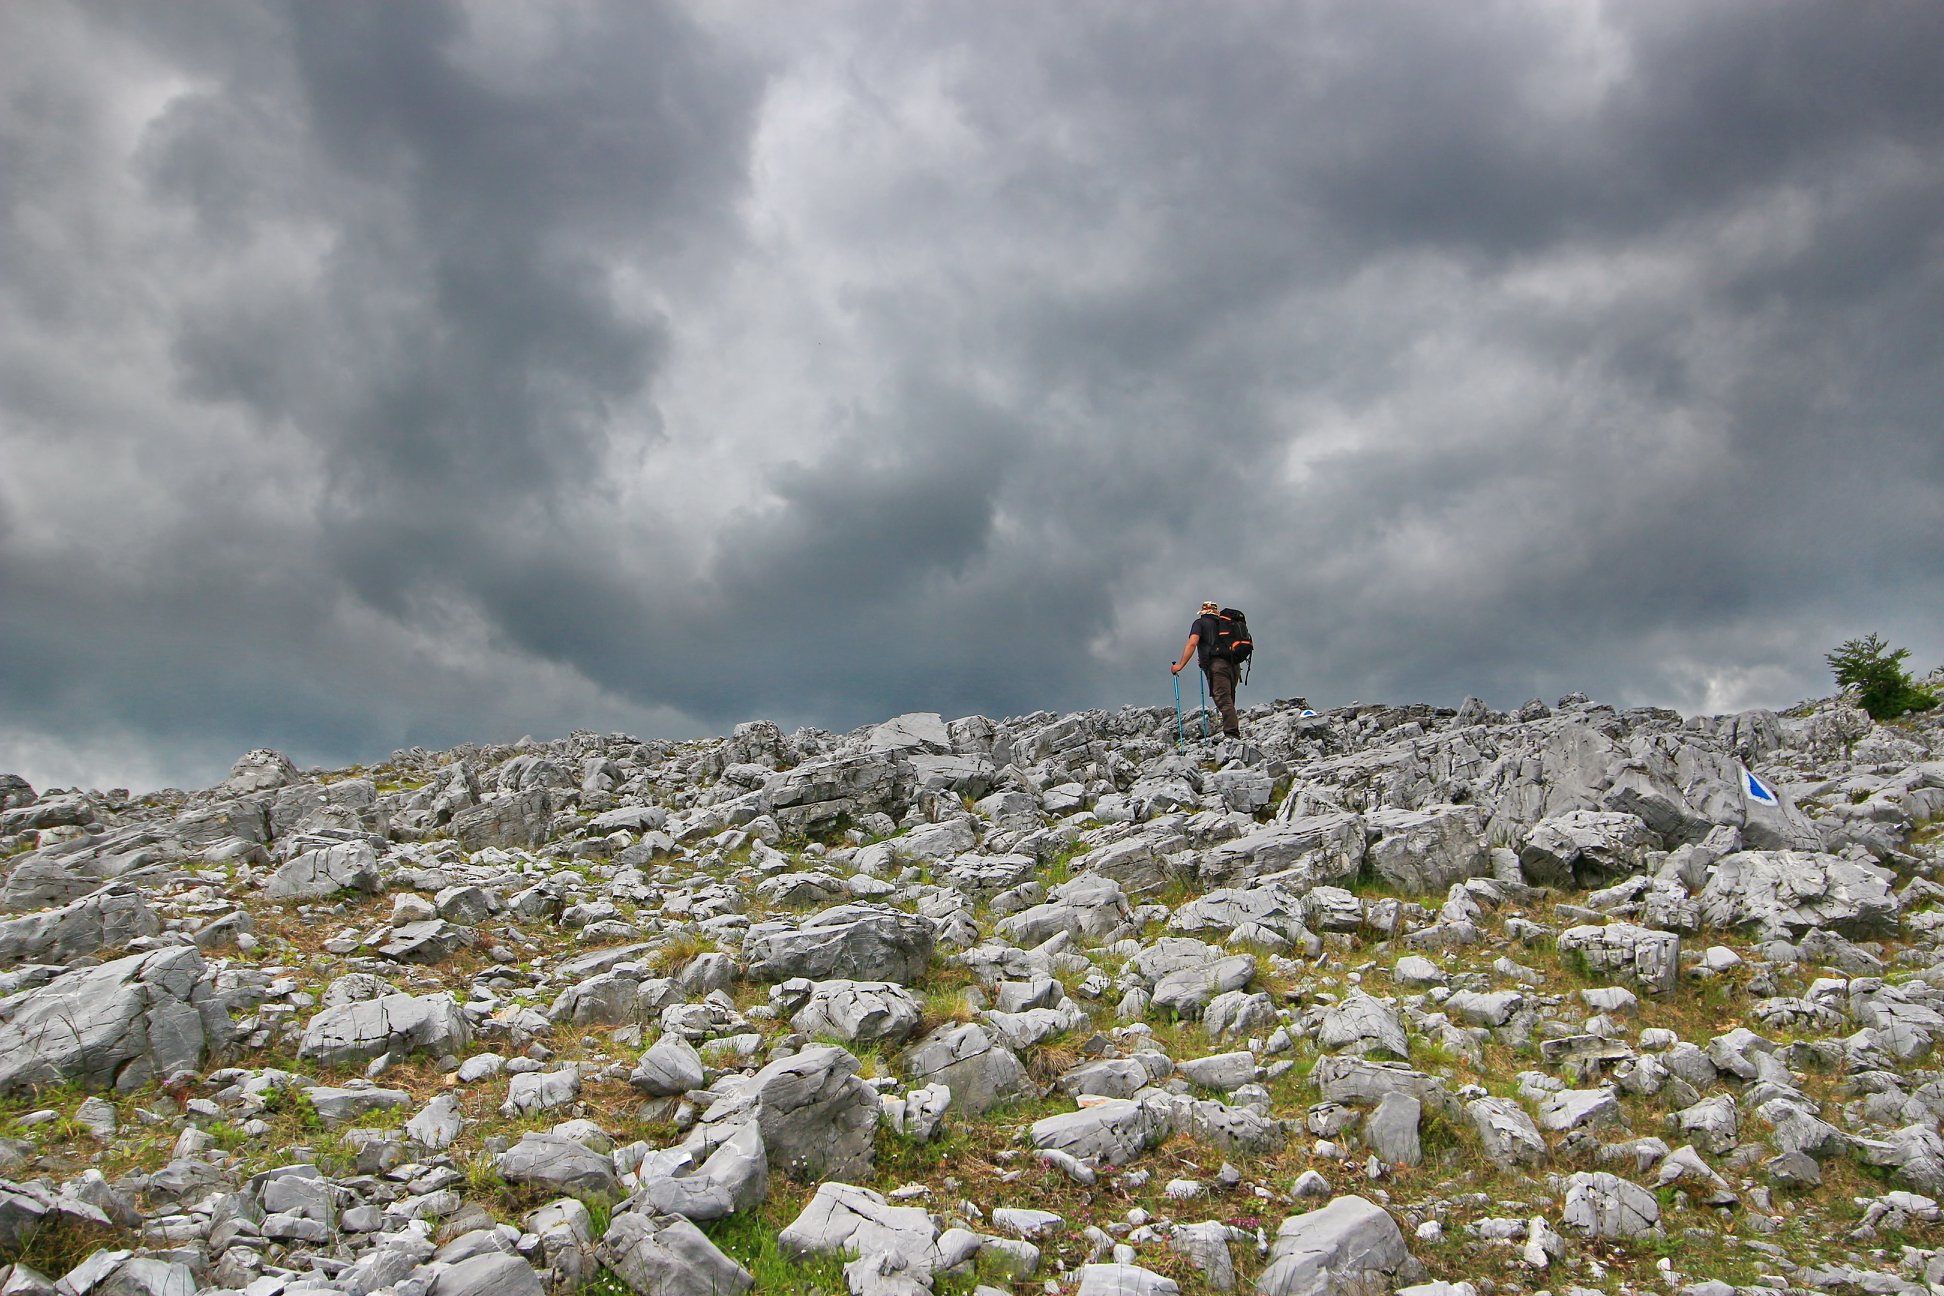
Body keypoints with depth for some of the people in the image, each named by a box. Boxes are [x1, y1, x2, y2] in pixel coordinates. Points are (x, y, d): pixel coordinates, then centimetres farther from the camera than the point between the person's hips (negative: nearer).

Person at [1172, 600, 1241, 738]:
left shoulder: (1200, 622, 12)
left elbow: (1192, 644, -4)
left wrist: (1180, 665, -4)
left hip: (1216, 665, -6)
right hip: (1233, 665, 6)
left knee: (1223, 700, -16)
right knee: (1228, 700, 13)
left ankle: (1232, 733, -27)